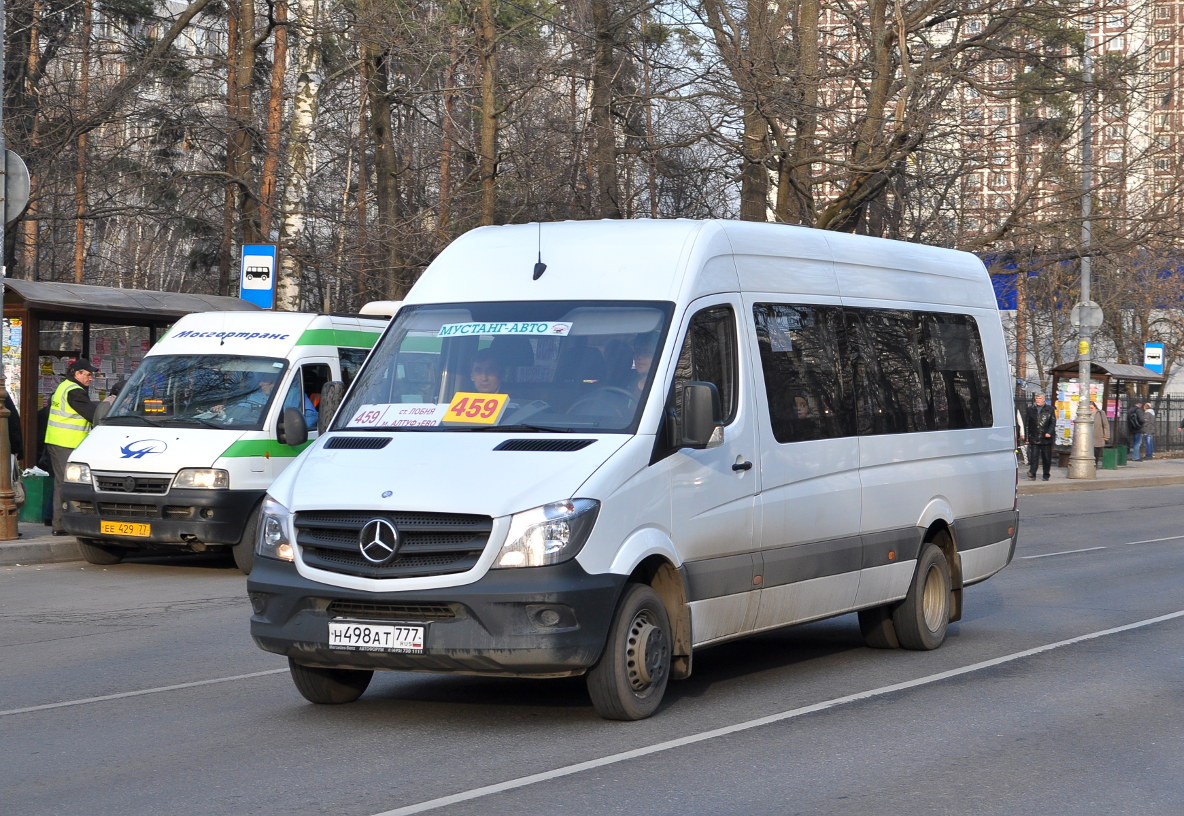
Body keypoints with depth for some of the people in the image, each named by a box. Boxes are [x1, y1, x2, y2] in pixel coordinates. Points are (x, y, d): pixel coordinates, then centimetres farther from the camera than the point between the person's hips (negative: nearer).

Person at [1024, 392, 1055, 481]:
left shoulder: (1049, 409, 6)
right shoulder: (1030, 409, 8)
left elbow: (1053, 422, 4)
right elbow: (1026, 423, 9)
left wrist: (1049, 432, -12)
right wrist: (1026, 437, 4)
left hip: (1046, 438, 0)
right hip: (1034, 438, 0)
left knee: (1047, 458, 5)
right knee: (1034, 456, -10)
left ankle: (1046, 475, 15)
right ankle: (1032, 473, -14)